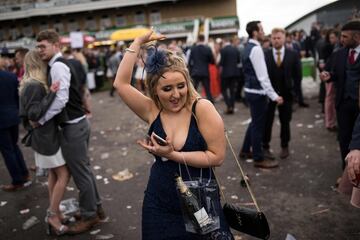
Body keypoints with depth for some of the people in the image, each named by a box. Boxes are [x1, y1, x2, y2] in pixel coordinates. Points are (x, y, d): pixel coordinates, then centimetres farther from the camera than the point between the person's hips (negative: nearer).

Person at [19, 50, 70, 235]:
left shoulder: (32, 84, 10)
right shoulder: (34, 86, -20)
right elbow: (34, 113, -25)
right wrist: (51, 94, -29)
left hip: (46, 135, 10)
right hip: (45, 137, -10)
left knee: (54, 174, 15)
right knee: (63, 175, -3)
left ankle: (54, 212, 24)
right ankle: (53, 215, 7)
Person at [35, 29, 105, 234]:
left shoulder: (58, 66, -16)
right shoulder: (61, 64, 14)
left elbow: (61, 100, -25)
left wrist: (40, 120, -14)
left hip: (72, 127, -10)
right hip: (78, 123, 10)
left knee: (80, 173, 3)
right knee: (84, 169, 19)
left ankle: (89, 216, 18)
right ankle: (96, 208, 32)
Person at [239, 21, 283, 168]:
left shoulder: (248, 47, 12)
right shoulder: (256, 49, -19)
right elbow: (262, 76, -23)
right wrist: (274, 96, -21)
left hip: (251, 90, 10)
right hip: (257, 92, -10)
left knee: (255, 122, 21)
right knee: (258, 124, 1)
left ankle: (245, 151, 33)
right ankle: (259, 159, 13)